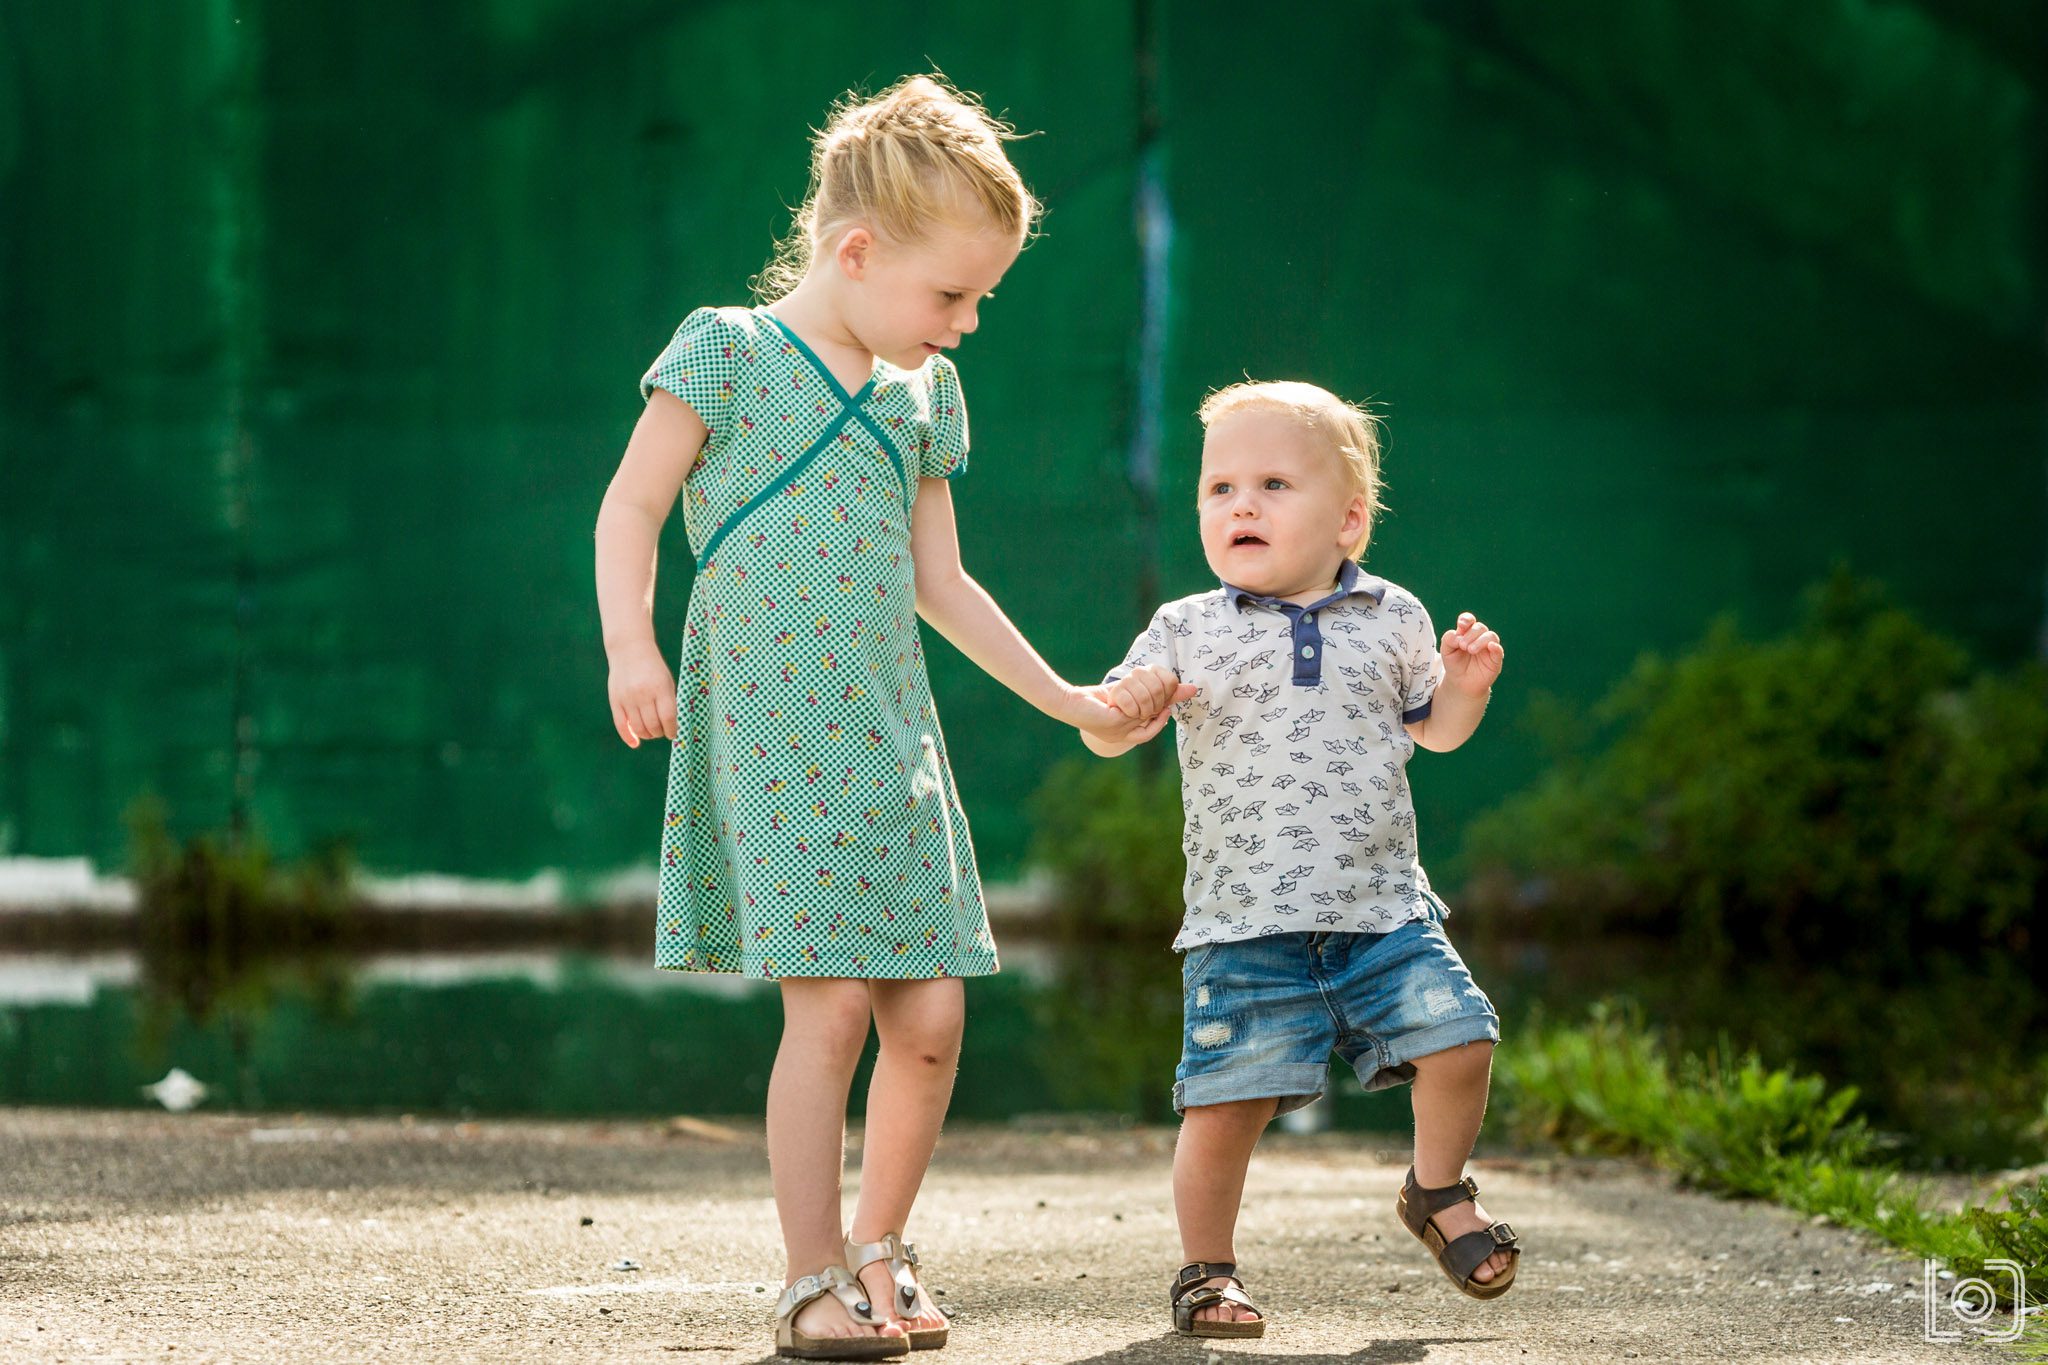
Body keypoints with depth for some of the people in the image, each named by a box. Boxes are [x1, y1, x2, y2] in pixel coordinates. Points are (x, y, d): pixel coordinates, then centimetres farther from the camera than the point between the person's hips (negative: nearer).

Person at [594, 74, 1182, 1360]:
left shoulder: (925, 394, 14)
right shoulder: (729, 352, -3)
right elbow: (631, 506, -3)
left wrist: (1074, 702, 20)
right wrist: (630, 643, -19)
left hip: (889, 736, 6)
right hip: (771, 735, -6)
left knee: (930, 1013, 1)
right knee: (830, 1005, -13)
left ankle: (879, 1246, 21)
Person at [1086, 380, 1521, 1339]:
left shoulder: (1390, 620, 9)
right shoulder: (1187, 632, 3)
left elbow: (1434, 728, 22)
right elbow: (1105, 734, 3)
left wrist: (1467, 684, 0)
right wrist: (1130, 705, -20)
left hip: (1382, 908, 2)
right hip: (1244, 925, -2)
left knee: (1456, 1038, -7)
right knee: (1227, 1100, -7)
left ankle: (1438, 1193, 22)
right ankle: (1206, 1268, 13)